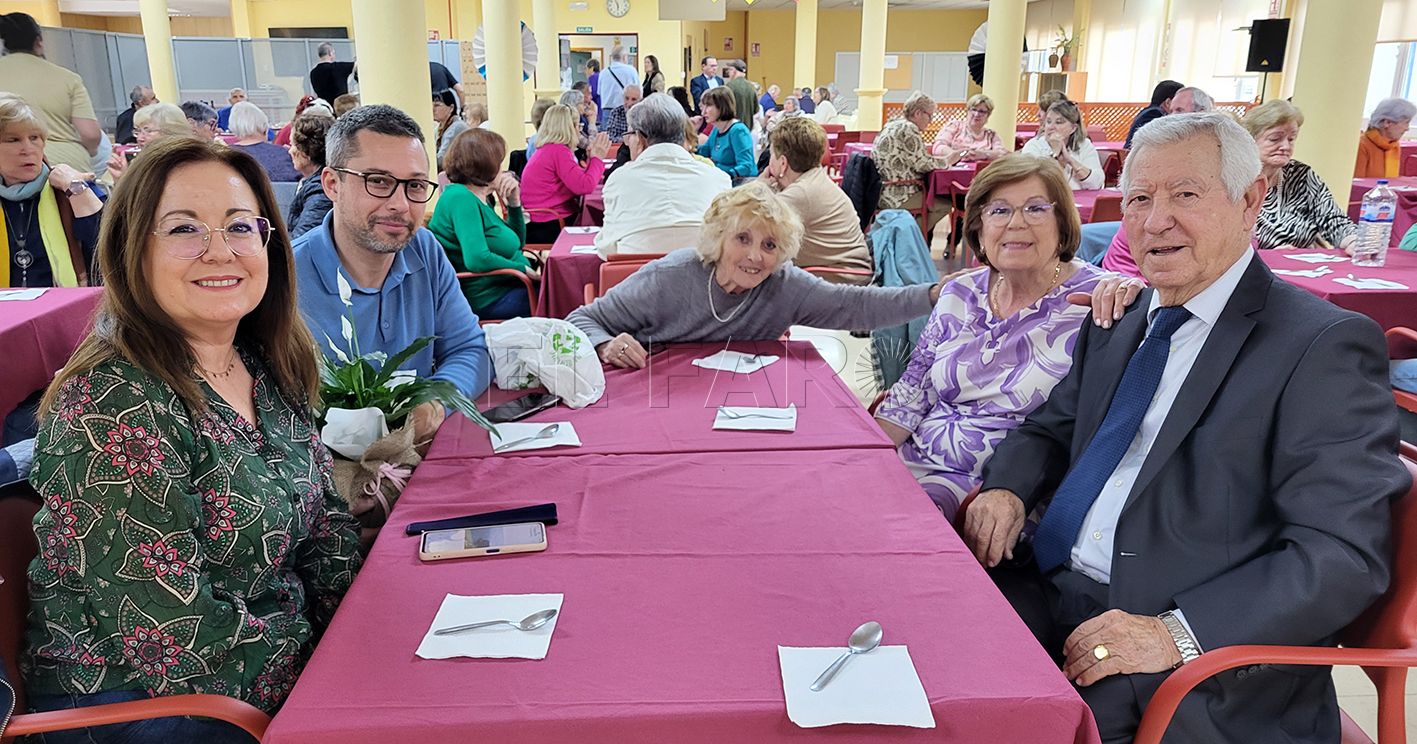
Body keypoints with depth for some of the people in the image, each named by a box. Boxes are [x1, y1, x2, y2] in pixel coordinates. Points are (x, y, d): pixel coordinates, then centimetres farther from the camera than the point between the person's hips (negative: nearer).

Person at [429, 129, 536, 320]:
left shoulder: (479, 199, 12)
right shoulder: (460, 198, -16)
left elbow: (517, 243, 21)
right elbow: (477, 259, -29)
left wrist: (514, 202, 7)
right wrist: (524, 270, -18)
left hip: (507, 288, 10)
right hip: (488, 301, -10)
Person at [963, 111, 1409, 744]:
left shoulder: (1324, 345, -9)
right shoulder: (1118, 322, 13)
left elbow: (1344, 555, -15)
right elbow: (1052, 428, 22)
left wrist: (1177, 633, -25)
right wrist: (1007, 488, -1)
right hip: (1047, 590, 6)